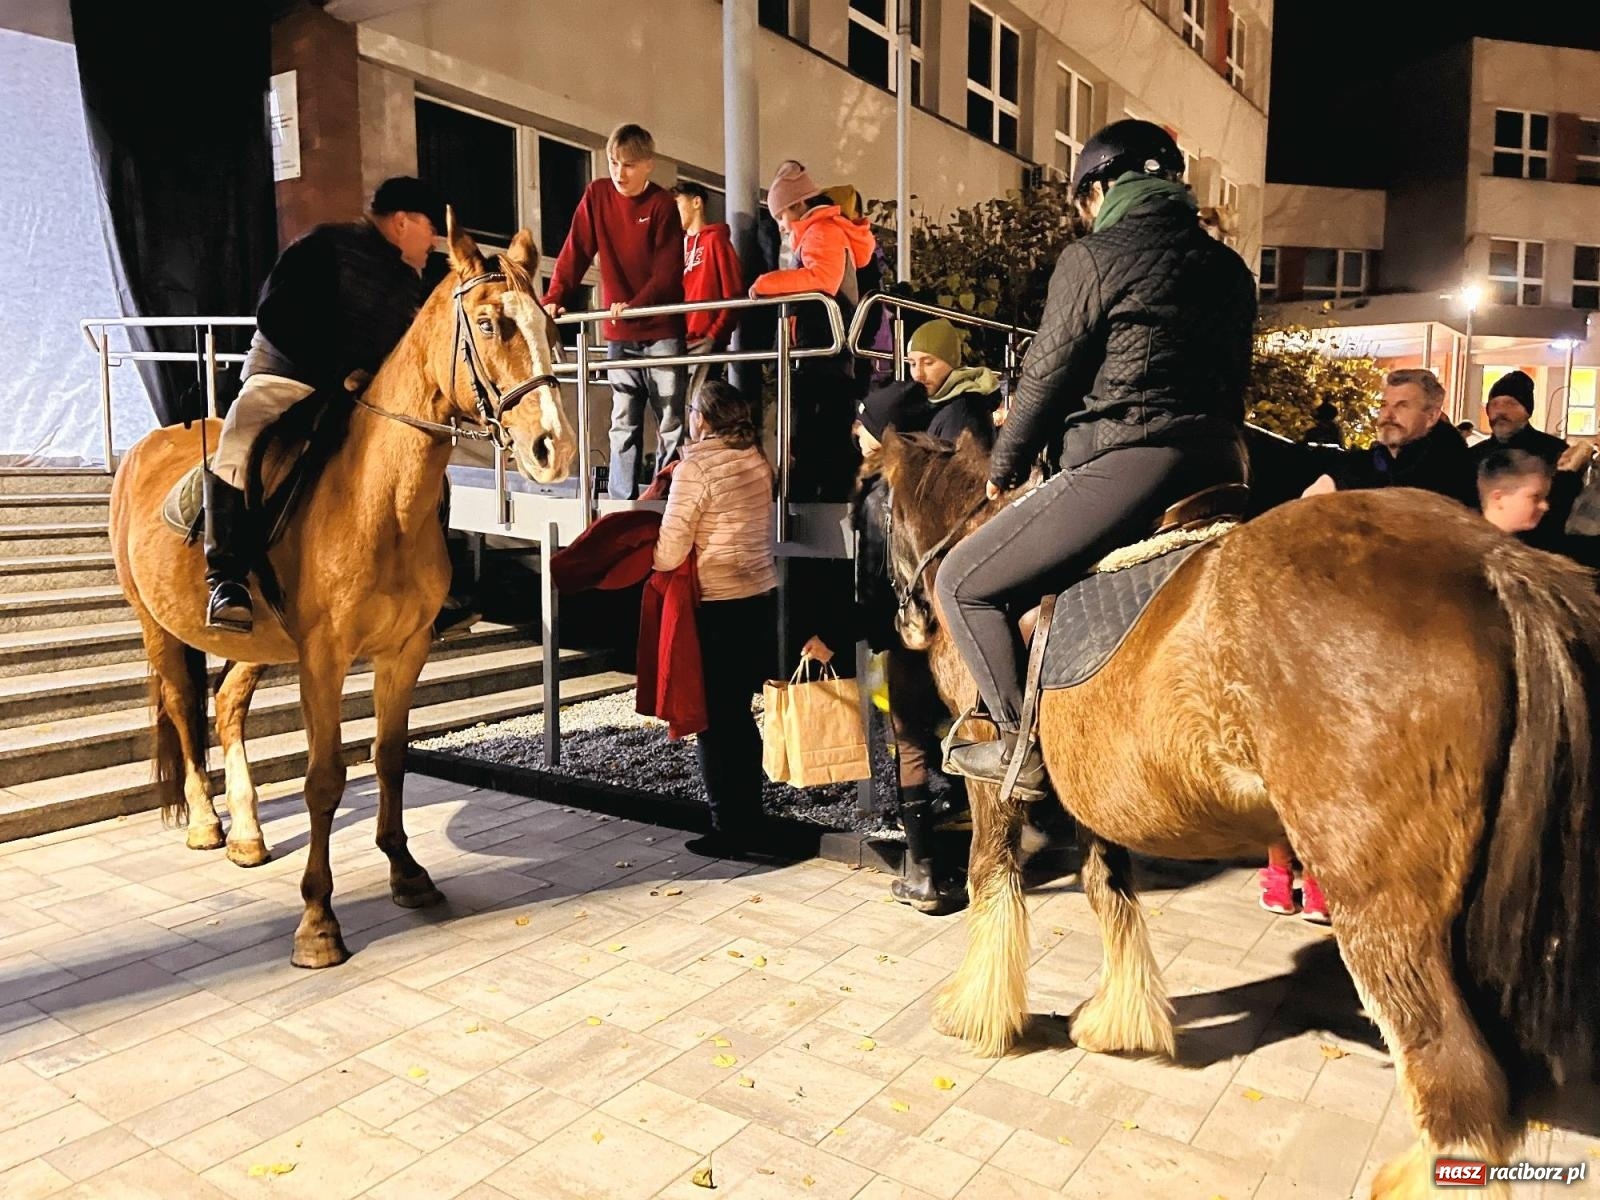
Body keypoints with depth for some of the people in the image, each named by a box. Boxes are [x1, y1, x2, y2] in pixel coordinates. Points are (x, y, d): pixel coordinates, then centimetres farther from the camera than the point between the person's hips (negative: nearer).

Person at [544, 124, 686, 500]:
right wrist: (553, 297, -10)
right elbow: (576, 251, 3)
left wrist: (635, 305, -26)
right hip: (619, 332, 3)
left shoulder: (662, 204, -6)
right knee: (623, 422, 6)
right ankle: (621, 501, 11)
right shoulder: (597, 194, 5)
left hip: (662, 330, -3)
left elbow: (669, 270, -13)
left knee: (671, 421, -1)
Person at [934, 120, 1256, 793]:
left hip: (1124, 469, -8)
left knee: (964, 583, 6)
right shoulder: (1230, 267, 17)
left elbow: (1047, 377, 0)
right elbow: (1233, 381, 22)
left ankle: (1022, 746, 7)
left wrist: (1005, 468, 15)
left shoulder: (1092, 256, -2)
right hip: (1221, 470, 8)